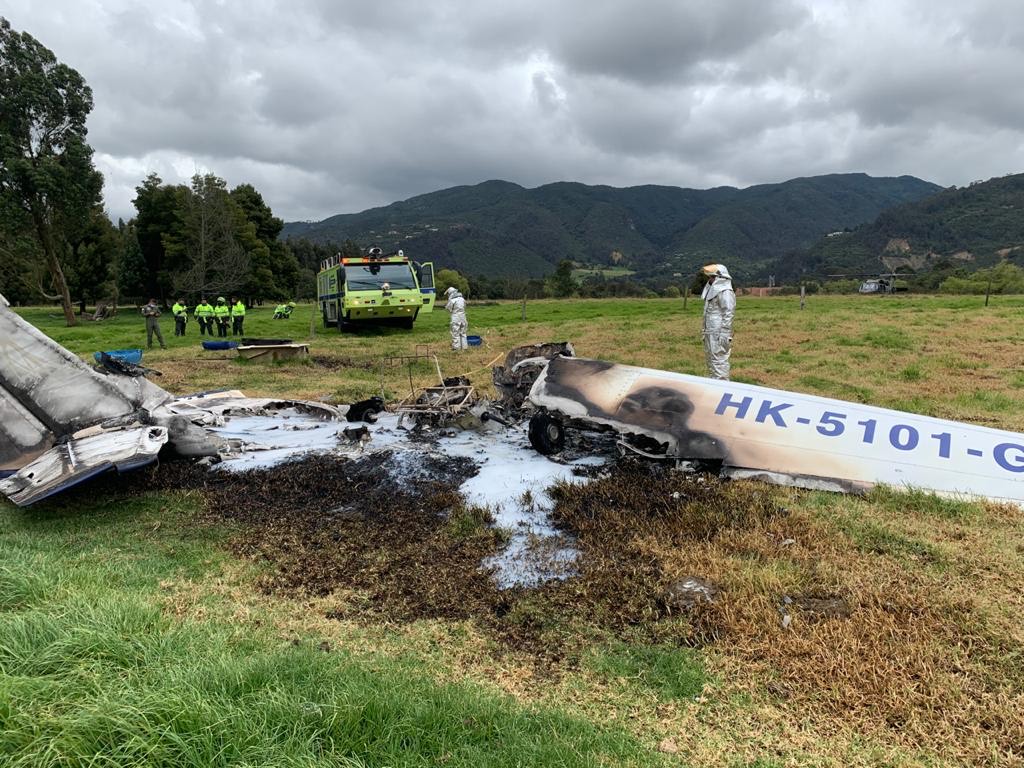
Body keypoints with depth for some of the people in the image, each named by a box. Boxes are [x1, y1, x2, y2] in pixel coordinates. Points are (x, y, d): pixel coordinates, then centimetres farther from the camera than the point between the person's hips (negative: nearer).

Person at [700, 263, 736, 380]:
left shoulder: (725, 292, -14)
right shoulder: (713, 290, 17)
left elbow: (728, 314, -19)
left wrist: (724, 335, -22)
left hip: (718, 333, -11)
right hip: (710, 332, 11)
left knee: (719, 360, -9)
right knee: (710, 359, 16)